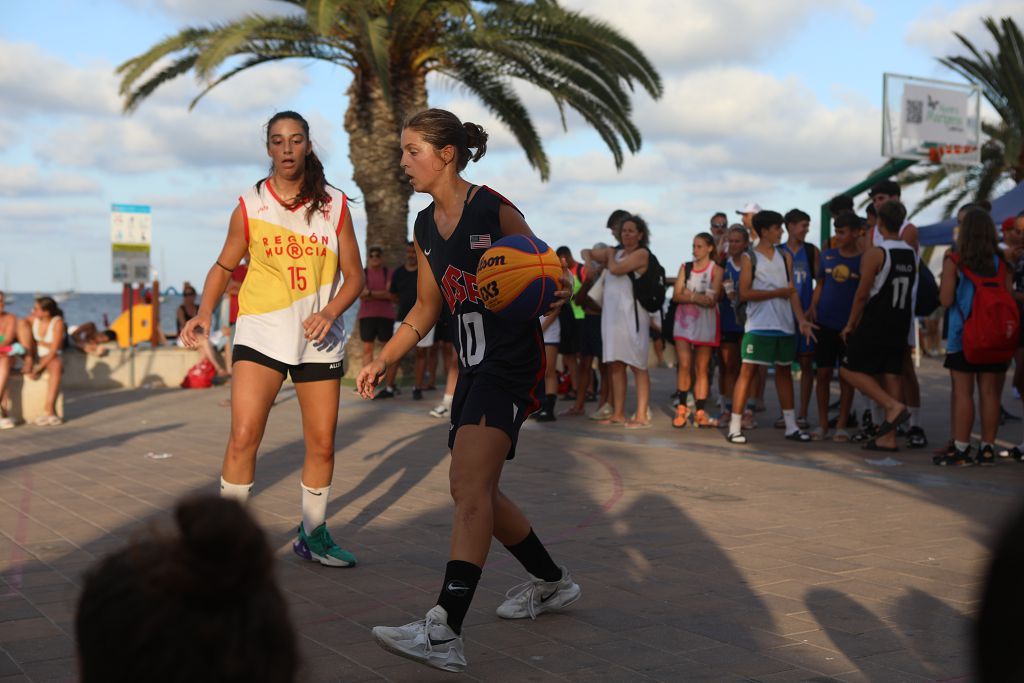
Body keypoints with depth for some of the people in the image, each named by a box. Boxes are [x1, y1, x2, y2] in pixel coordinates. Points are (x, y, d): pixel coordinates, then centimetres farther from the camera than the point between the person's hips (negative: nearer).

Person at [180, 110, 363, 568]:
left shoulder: (334, 204, 2)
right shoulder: (249, 206, 1)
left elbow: (354, 276, 4)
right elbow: (224, 266, 10)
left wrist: (329, 312, -14)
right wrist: (204, 314, -6)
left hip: (319, 338, 2)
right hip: (261, 331, -1)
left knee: (322, 443, 6)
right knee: (244, 435, -13)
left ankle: (313, 534, 23)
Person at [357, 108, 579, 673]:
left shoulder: (495, 211, -11)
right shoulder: (425, 228, 11)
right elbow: (426, 308, 21)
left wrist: (552, 293, -30)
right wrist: (383, 360, 14)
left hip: (512, 361, -9)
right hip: (472, 365, 9)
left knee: (471, 482, -19)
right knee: (470, 487, 13)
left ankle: (444, 632, -24)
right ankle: (551, 582, 34)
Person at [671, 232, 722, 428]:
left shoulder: (716, 270, 0)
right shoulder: (685, 267, 10)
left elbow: (711, 300, -11)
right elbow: (676, 296, -1)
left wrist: (689, 295, -9)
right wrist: (698, 297, -13)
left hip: (706, 323, -2)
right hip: (684, 321, 2)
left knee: (702, 368, 2)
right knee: (684, 365, -9)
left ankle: (700, 412, 5)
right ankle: (682, 408, 0)